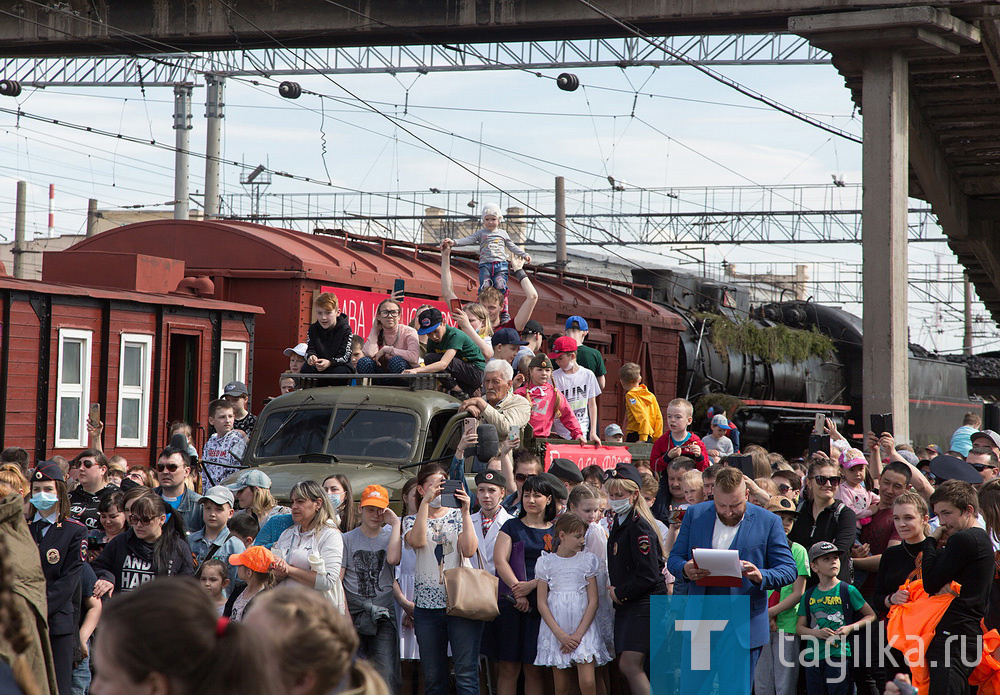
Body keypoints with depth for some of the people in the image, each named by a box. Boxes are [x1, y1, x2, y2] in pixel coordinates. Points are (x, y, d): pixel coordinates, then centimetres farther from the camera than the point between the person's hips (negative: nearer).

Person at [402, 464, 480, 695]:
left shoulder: (458, 516, 10)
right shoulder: (412, 520, 11)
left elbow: (469, 550, -6)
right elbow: (417, 541, -13)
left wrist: (465, 511, -10)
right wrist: (426, 501, -15)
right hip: (427, 605, 1)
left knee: (466, 674, -8)